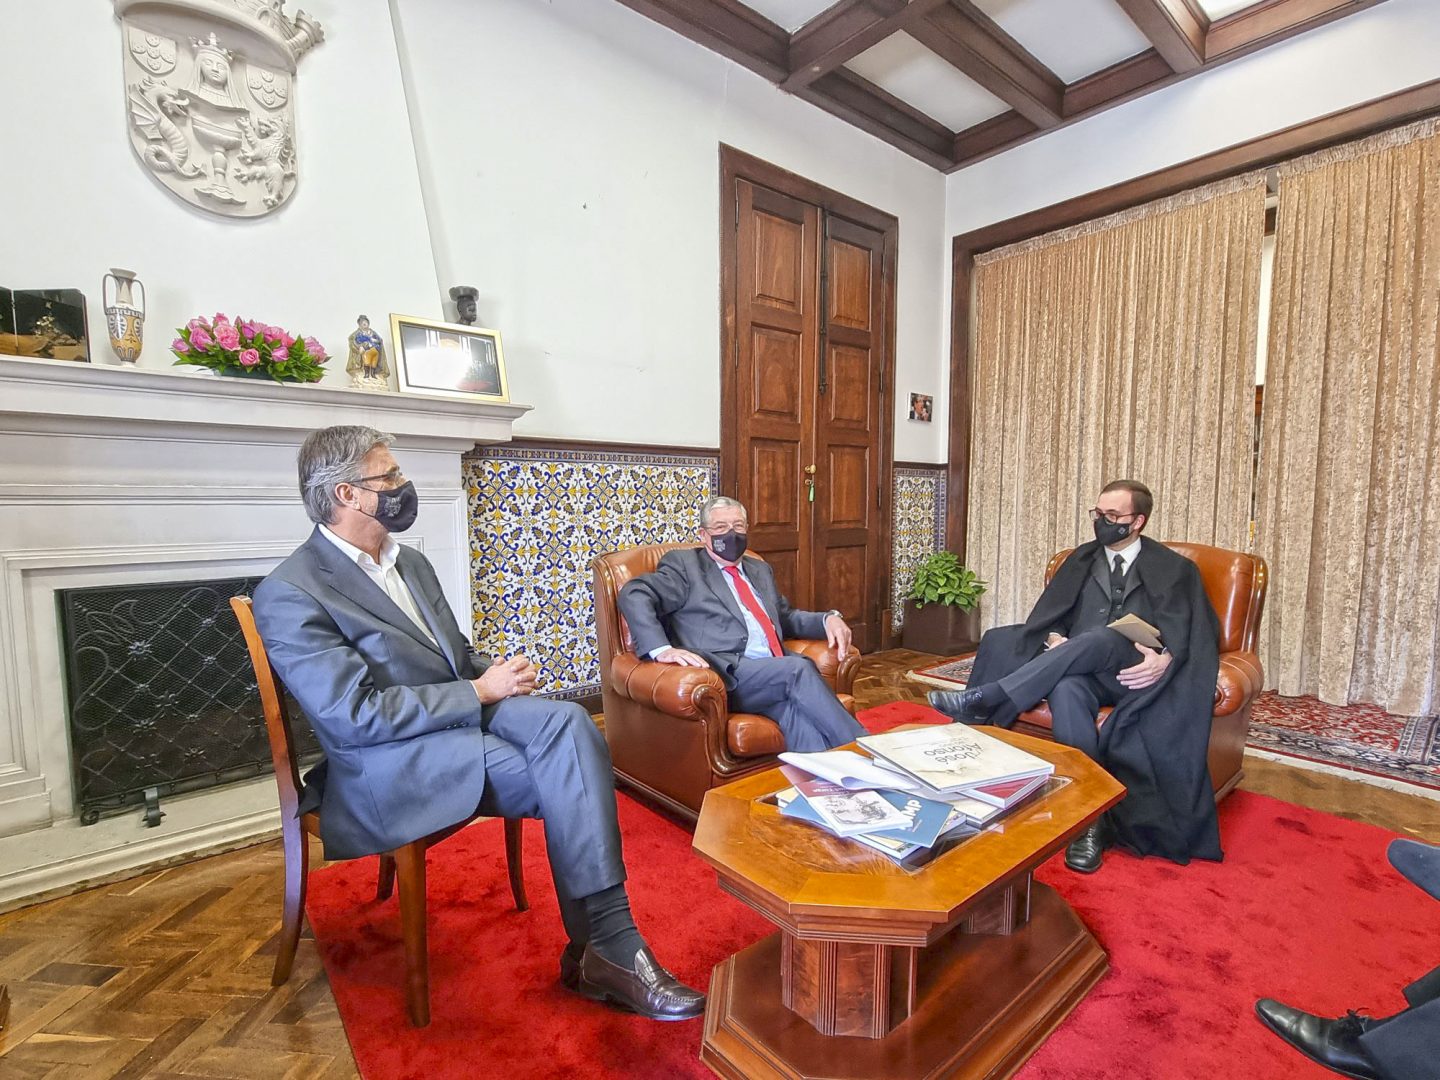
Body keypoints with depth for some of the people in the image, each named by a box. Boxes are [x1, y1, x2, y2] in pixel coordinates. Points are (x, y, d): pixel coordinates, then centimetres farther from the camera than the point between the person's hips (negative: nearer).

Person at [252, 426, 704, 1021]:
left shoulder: (410, 562, 16)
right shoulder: (289, 594, -10)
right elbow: (355, 715, -18)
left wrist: (498, 673, -3)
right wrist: (480, 692, -16)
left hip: (469, 712, 7)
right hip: (394, 762, -6)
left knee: (567, 720, -24)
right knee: (566, 776, -25)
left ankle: (601, 945, -16)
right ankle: (607, 948, -9)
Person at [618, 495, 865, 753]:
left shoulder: (760, 569, 28)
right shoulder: (684, 564, 8)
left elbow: (785, 617, 35)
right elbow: (634, 596, -4)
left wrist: (829, 619, 14)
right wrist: (661, 649, -21)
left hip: (780, 674, 5)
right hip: (727, 674, -5)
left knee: (799, 709, -29)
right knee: (798, 669, -28)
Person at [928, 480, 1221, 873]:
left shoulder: (1174, 569, 13)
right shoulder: (1082, 559, 20)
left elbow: (1193, 633, 1)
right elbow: (1047, 616, 13)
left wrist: (1164, 659, -21)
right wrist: (1054, 639, -11)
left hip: (1132, 675, -2)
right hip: (1080, 669, 2)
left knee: (1101, 638, -36)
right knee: (1067, 690, -35)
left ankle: (985, 699, -39)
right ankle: (1090, 818, -32)